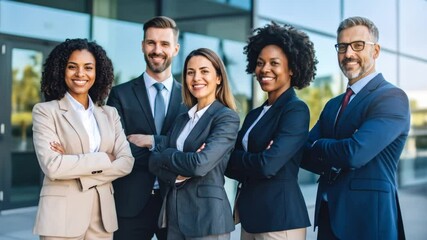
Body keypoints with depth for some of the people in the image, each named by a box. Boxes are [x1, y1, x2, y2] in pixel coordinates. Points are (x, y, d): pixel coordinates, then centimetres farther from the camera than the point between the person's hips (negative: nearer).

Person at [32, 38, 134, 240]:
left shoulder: (110, 114, 9)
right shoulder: (45, 111, -4)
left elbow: (126, 162, -2)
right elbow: (52, 166, -15)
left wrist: (73, 165, -12)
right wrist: (104, 159, -10)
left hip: (102, 215, 4)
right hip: (62, 215, -4)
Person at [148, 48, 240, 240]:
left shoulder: (227, 117, -10)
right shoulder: (182, 119, 13)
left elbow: (200, 164, -22)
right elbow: (154, 161, 4)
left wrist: (165, 155, -6)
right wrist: (177, 174, -15)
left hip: (207, 214, -7)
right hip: (174, 213, 7)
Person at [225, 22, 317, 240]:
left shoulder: (296, 110, -11)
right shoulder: (254, 115, 12)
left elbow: (268, 165, -21)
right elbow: (236, 164, 7)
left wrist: (228, 156, -5)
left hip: (280, 217, -7)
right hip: (250, 214, 7)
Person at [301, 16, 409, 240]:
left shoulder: (392, 97, -11)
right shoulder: (333, 105, 14)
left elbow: (355, 153, -23)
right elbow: (304, 153, 6)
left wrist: (318, 146, -4)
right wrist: (336, 155, -14)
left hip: (368, 218, -7)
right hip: (329, 217, 7)